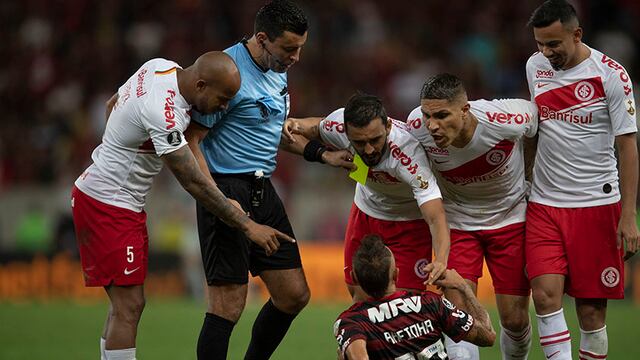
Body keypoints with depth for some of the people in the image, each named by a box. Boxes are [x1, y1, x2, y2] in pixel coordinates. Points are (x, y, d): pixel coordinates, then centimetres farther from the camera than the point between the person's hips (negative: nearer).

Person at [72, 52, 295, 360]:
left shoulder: (160, 67, 0)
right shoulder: (163, 114, -28)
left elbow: (112, 105, 17)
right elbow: (194, 183, -24)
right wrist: (247, 226, -19)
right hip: (108, 204, -10)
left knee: (124, 303, 11)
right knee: (129, 306, -12)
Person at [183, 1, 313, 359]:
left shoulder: (279, 71, 11)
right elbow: (190, 141, -16)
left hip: (263, 191, 9)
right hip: (227, 190, -9)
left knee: (294, 295, 8)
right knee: (228, 305, -10)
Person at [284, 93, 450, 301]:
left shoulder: (408, 153, -40)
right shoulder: (337, 124, -26)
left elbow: (436, 218, -44)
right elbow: (317, 127, 2)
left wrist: (441, 261, -62)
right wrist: (298, 126, -20)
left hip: (409, 220, -5)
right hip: (365, 211, 5)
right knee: (360, 298, 7)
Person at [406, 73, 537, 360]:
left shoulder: (507, 120, -31)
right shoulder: (417, 127, -24)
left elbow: (537, 111, -6)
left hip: (510, 217, -1)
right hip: (457, 222, 1)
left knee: (514, 319, 2)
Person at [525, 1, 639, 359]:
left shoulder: (611, 75, -9)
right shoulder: (535, 67, 6)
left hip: (597, 204, -4)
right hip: (544, 203, 4)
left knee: (591, 308, -2)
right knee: (546, 293, -13)